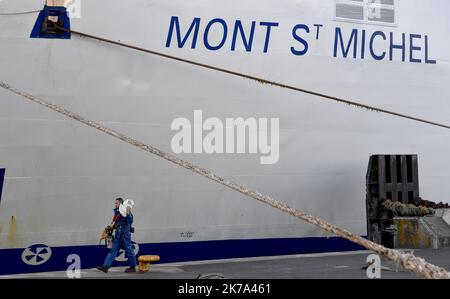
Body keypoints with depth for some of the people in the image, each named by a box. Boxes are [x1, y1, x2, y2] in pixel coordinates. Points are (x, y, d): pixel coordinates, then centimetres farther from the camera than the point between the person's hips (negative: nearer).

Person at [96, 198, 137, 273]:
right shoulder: (117, 212, 15)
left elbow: (130, 221, -24)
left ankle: (133, 267, 13)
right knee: (113, 250, 4)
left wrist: (128, 213, -35)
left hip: (125, 234, -8)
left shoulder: (126, 212, -10)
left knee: (129, 250, 1)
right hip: (118, 234, 8)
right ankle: (106, 266, 1)